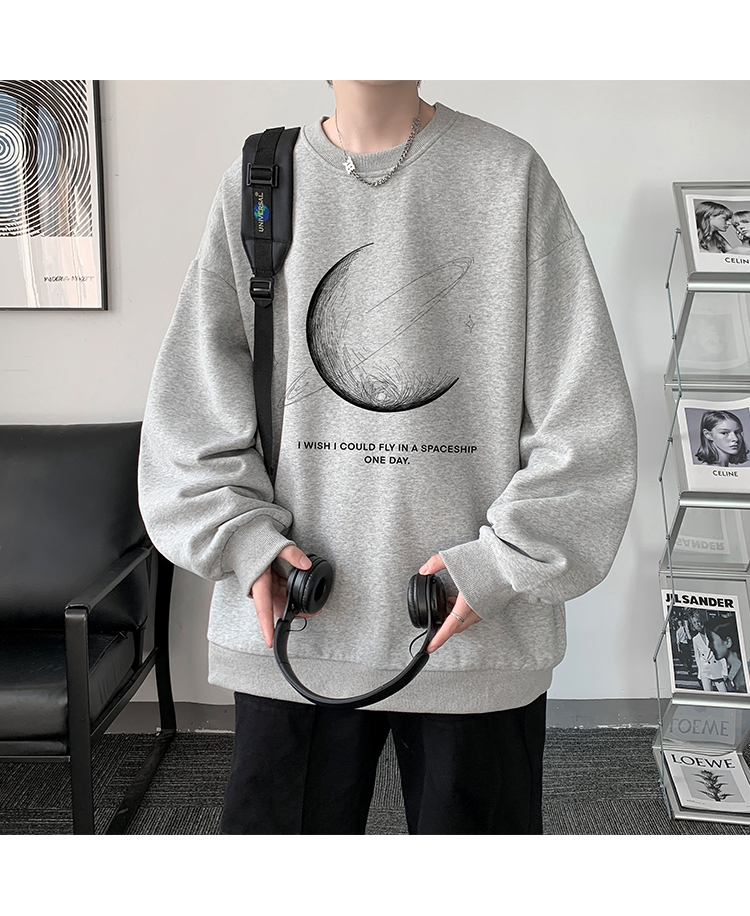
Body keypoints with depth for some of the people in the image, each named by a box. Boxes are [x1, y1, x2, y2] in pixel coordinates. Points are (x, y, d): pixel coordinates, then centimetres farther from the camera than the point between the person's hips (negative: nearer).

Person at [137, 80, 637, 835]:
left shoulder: (510, 175, 1)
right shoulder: (254, 186, 7)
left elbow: (586, 412, -2)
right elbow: (189, 407, 6)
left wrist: (504, 564, -9)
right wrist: (245, 541, -6)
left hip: (482, 630, -1)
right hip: (291, 625, 2)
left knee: (471, 817, 14)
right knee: (277, 820, 15)